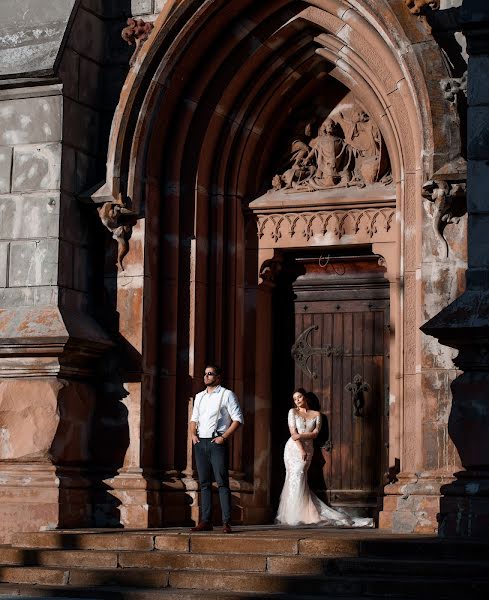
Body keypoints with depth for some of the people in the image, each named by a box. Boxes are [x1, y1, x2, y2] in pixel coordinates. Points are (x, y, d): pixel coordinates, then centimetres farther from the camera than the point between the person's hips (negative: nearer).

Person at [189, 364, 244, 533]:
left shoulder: (227, 395, 0)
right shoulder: (199, 396, 18)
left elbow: (237, 419, -5)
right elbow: (194, 419, 24)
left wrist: (224, 437, -13)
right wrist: (193, 434, 5)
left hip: (217, 443, -6)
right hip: (200, 443, 6)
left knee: (222, 483, -9)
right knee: (204, 483, 5)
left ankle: (226, 522, -11)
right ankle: (206, 521, 7)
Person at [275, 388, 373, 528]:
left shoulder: (316, 414, 14)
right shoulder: (293, 412, 9)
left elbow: (315, 433, 2)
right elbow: (293, 433, -1)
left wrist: (301, 435, -13)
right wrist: (301, 450, -12)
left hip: (307, 449, 1)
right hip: (294, 448, -1)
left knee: (297, 479, -10)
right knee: (295, 479, -10)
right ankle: (293, 517, -10)